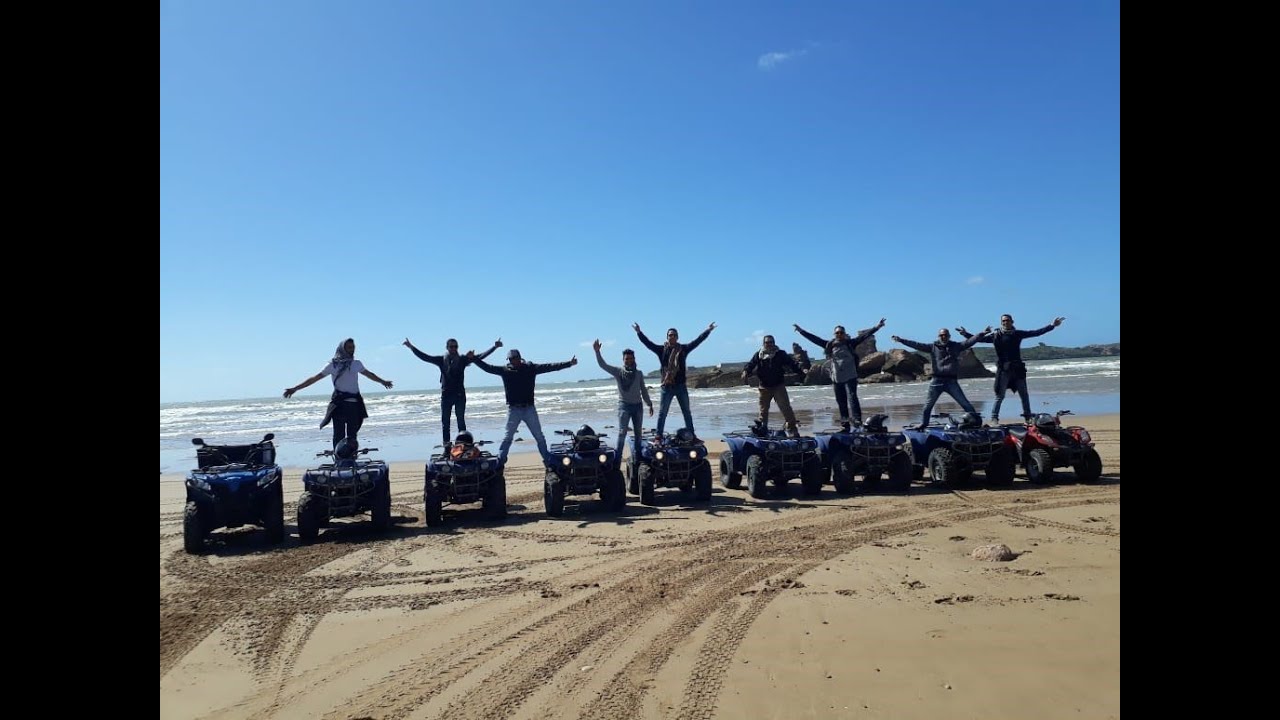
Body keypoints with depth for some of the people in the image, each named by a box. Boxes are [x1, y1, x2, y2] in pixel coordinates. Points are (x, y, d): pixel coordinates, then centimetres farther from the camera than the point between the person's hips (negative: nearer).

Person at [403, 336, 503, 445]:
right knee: (445, 421, 5)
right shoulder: (441, 360, 4)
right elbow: (424, 357, 4)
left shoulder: (462, 359, 2)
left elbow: (480, 356, -1)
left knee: (461, 420, 2)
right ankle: (446, 443, 10)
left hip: (460, 394, -1)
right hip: (446, 395, 1)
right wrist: (411, 347, -1)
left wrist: (494, 347, -6)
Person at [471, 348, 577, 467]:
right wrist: (473, 358, -5)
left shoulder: (530, 368, -1)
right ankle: (500, 461, 11)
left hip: (529, 409, 0)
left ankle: (548, 461, 15)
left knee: (539, 437, 7)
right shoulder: (504, 370, 2)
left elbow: (549, 367, -5)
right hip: (513, 409, 0)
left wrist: (569, 363, -11)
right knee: (508, 437, 4)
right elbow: (487, 367, 2)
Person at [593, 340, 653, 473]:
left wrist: (649, 404, 14)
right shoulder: (618, 372, 0)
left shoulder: (639, 374, 9)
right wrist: (597, 352, -22)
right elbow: (603, 365, -10)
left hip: (638, 405, 4)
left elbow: (643, 390, 15)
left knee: (638, 433, 10)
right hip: (624, 405, -4)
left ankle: (636, 461, 20)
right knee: (622, 432, -14)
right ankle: (617, 461, -14)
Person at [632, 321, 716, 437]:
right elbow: (648, 343, -5)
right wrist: (639, 332, -15)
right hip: (667, 386, -2)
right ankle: (658, 437, 7)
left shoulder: (683, 349, 6)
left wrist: (708, 331, 0)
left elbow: (697, 341, 5)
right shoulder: (661, 350, 1)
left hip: (681, 386, 2)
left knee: (687, 413, 12)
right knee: (662, 413, 2)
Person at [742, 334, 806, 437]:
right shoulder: (758, 355, -2)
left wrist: (801, 369, -26)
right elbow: (751, 364, -11)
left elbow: (792, 363, -11)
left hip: (779, 386, -2)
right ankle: (762, 427, 32)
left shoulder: (780, 354, -4)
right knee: (763, 408, 15)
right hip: (764, 387, 2)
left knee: (786, 408, -8)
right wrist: (746, 371, -32)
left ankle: (792, 429, -3)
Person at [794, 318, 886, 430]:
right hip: (836, 378, 3)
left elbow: (864, 335, -3)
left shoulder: (850, 343, 3)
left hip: (850, 377, -3)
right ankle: (844, 425, 12)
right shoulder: (830, 345, 7)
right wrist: (801, 331, 7)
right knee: (841, 402, 7)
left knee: (852, 397, -15)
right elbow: (814, 338, 8)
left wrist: (877, 327, -10)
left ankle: (857, 420, -20)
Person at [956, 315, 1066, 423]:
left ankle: (1028, 417, 20)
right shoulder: (995, 335, 2)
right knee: (1000, 396, -4)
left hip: (1018, 369, 3)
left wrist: (1052, 325, 3)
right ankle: (994, 418, -2)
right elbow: (979, 339, 4)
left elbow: (1036, 333, 7)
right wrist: (965, 334, -6)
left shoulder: (1018, 334, 8)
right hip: (1003, 369, -3)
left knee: (1024, 395, 9)